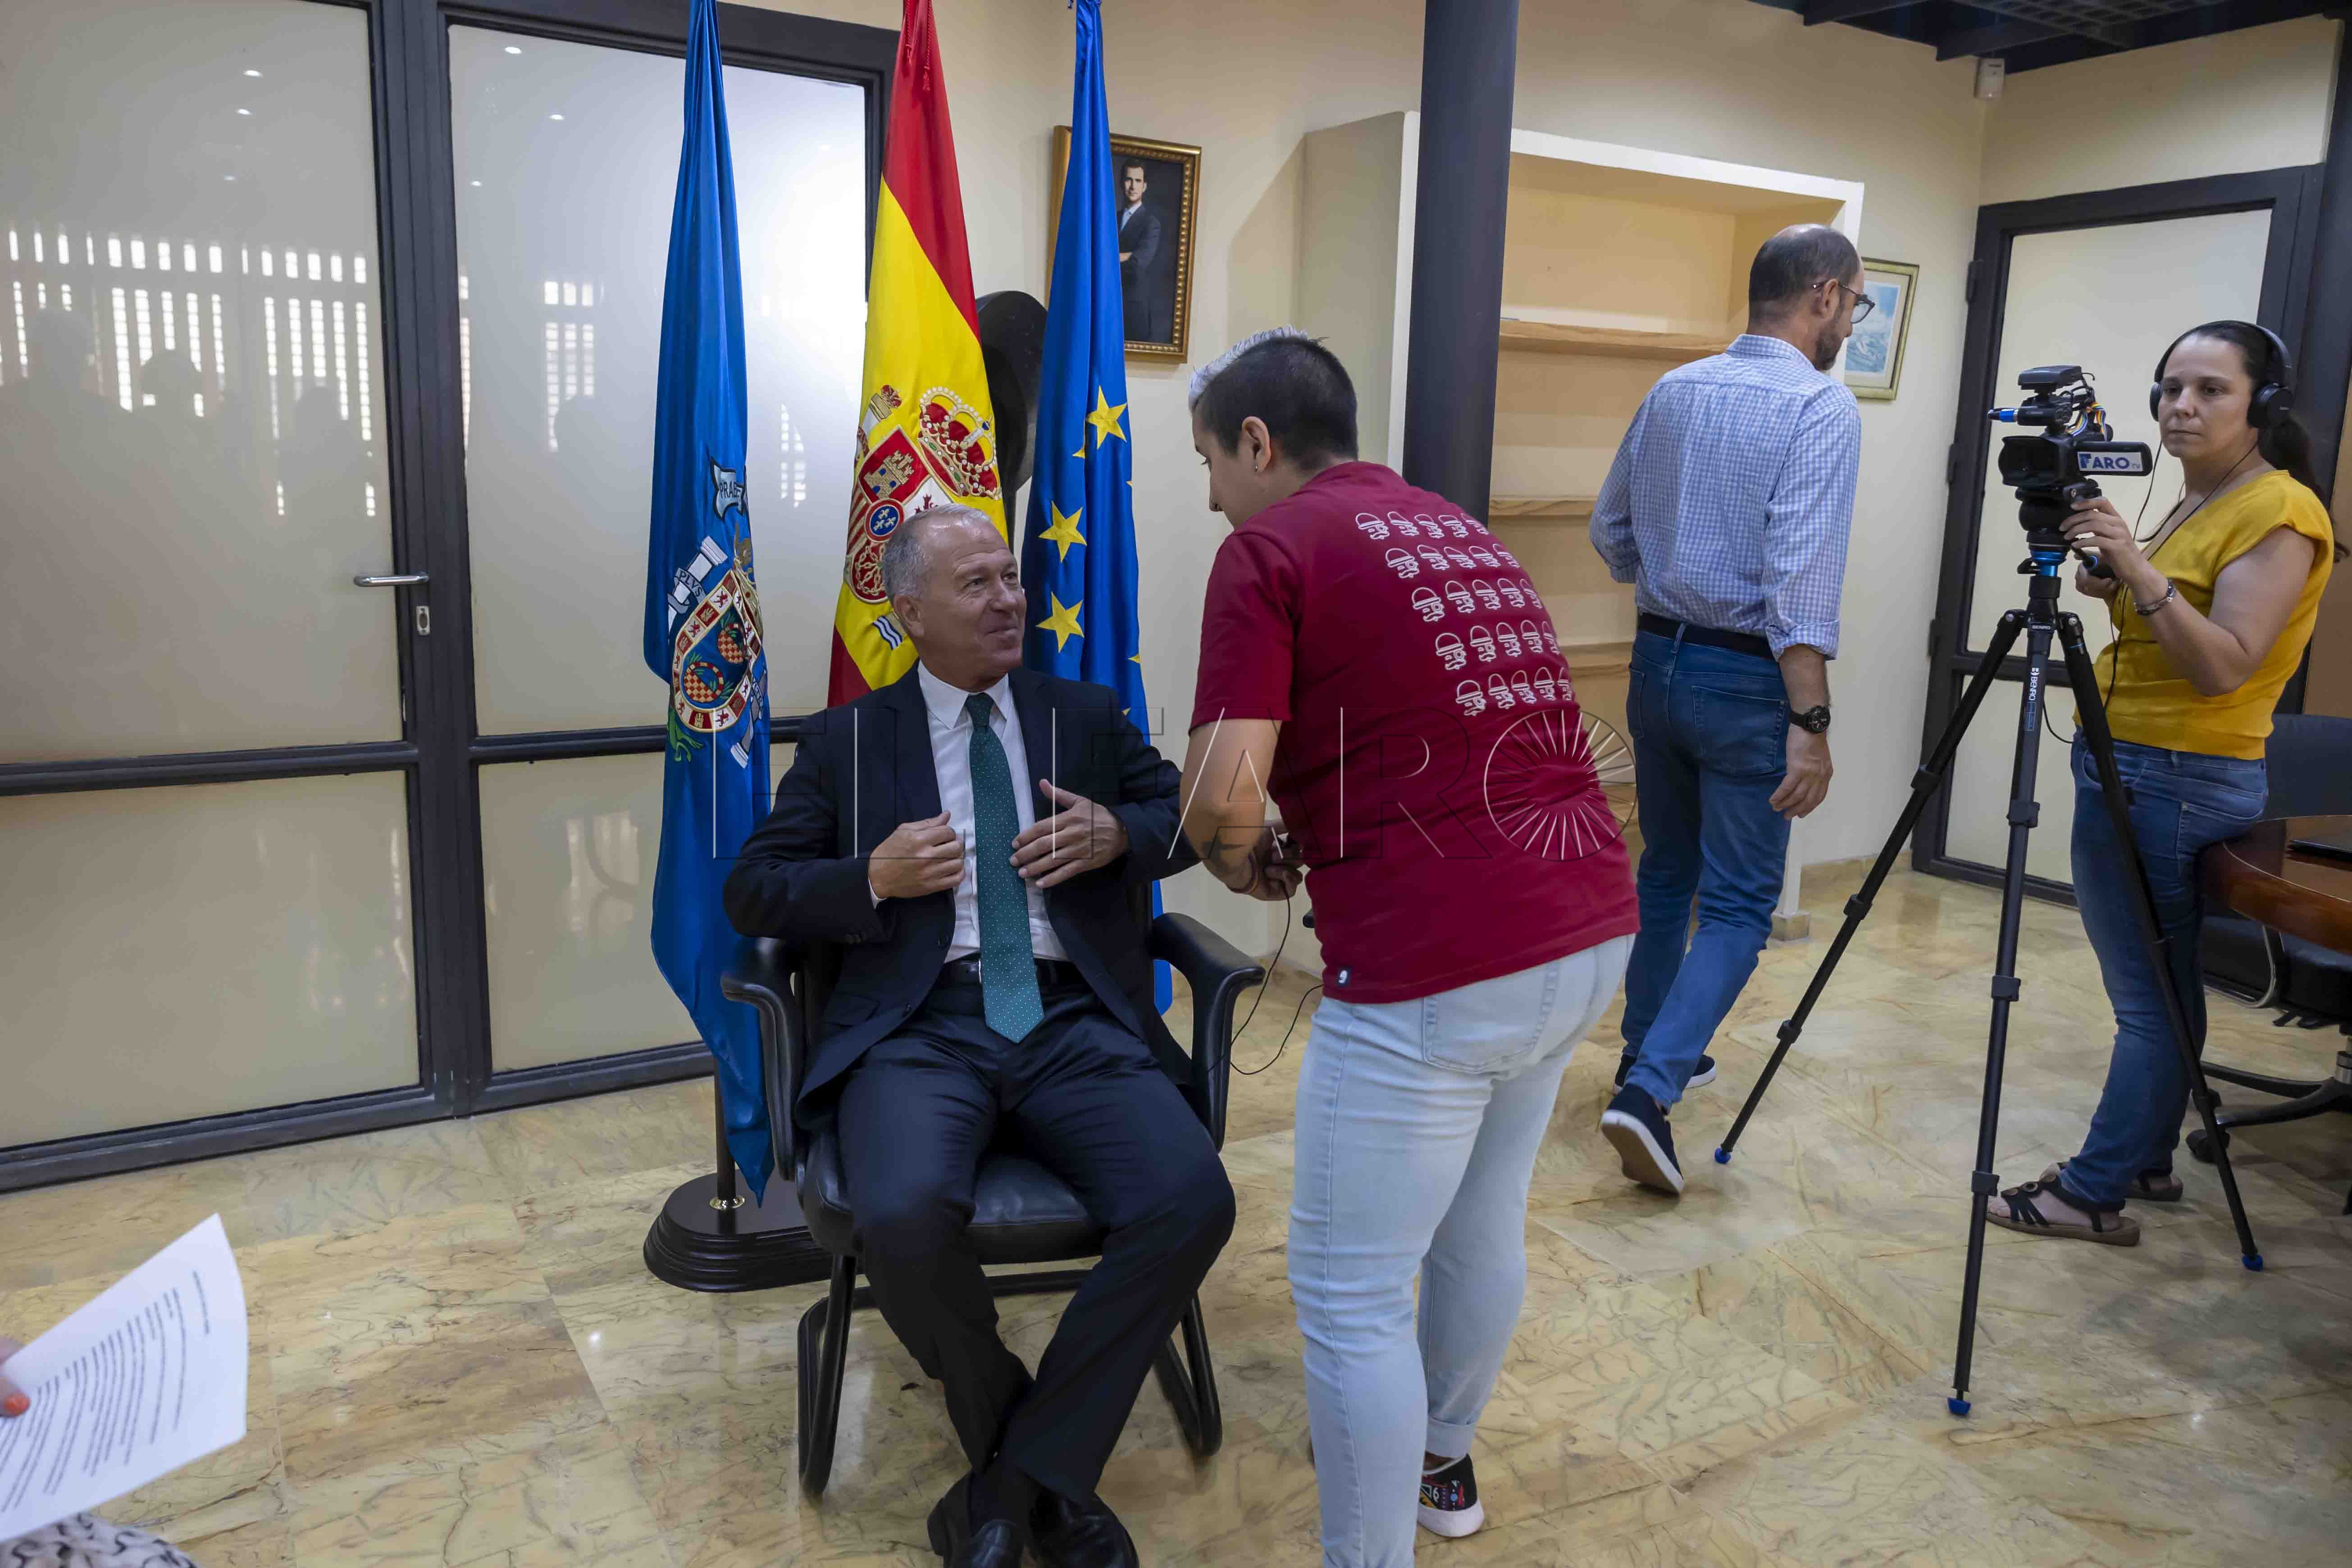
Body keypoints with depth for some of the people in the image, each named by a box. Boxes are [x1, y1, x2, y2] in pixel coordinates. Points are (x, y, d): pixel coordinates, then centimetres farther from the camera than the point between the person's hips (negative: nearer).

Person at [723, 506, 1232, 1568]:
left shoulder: (1086, 714, 18)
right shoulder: (849, 740, 13)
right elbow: (752, 893, 10)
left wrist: (1120, 835, -4)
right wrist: (873, 878, -8)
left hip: (1075, 1023, 2)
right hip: (922, 1028, -1)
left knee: (1192, 1204, -26)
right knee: (904, 1221, -33)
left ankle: (1016, 1478, -6)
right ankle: (1048, 1474, -3)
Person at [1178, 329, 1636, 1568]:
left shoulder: (1270, 550, -6)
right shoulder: (1458, 530, 18)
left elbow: (1227, 793, -15)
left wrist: (1240, 862, 6)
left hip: (1436, 973, -9)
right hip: (1587, 936, 9)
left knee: (1349, 1296, 6)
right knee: (1483, 1225, 27)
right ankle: (1444, 1462, 48)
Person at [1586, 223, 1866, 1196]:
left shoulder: (1673, 391, 7)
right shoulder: (1821, 405, -12)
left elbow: (1610, 530, 14)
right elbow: (1803, 573, -22)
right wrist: (1810, 723, -23)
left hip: (1659, 661, 7)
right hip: (1746, 677, -6)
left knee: (1667, 871, 20)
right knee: (1739, 900, 0)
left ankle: (1655, 1054, 32)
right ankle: (1648, 1090, -12)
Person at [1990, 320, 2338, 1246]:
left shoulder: (2280, 513, -13)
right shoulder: (2194, 502, 15)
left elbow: (2223, 666, -22)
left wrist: (2141, 571, -31)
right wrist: (2110, 584, 5)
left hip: (2180, 780, -10)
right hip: (2125, 767, 10)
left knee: (2150, 993, -3)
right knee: (2151, 986, 16)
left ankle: (2096, 1195, 4)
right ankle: (2145, 1162, 27)